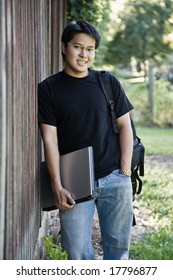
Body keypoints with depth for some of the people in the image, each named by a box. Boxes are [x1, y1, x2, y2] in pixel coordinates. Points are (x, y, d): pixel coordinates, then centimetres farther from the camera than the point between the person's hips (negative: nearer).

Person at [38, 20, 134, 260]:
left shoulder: (109, 83, 5)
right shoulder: (48, 89, 1)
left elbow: (124, 125, 8)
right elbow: (50, 139, -3)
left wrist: (125, 170, -1)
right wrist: (57, 187, -9)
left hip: (114, 179, 1)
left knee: (118, 245, 8)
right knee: (78, 251, 0)